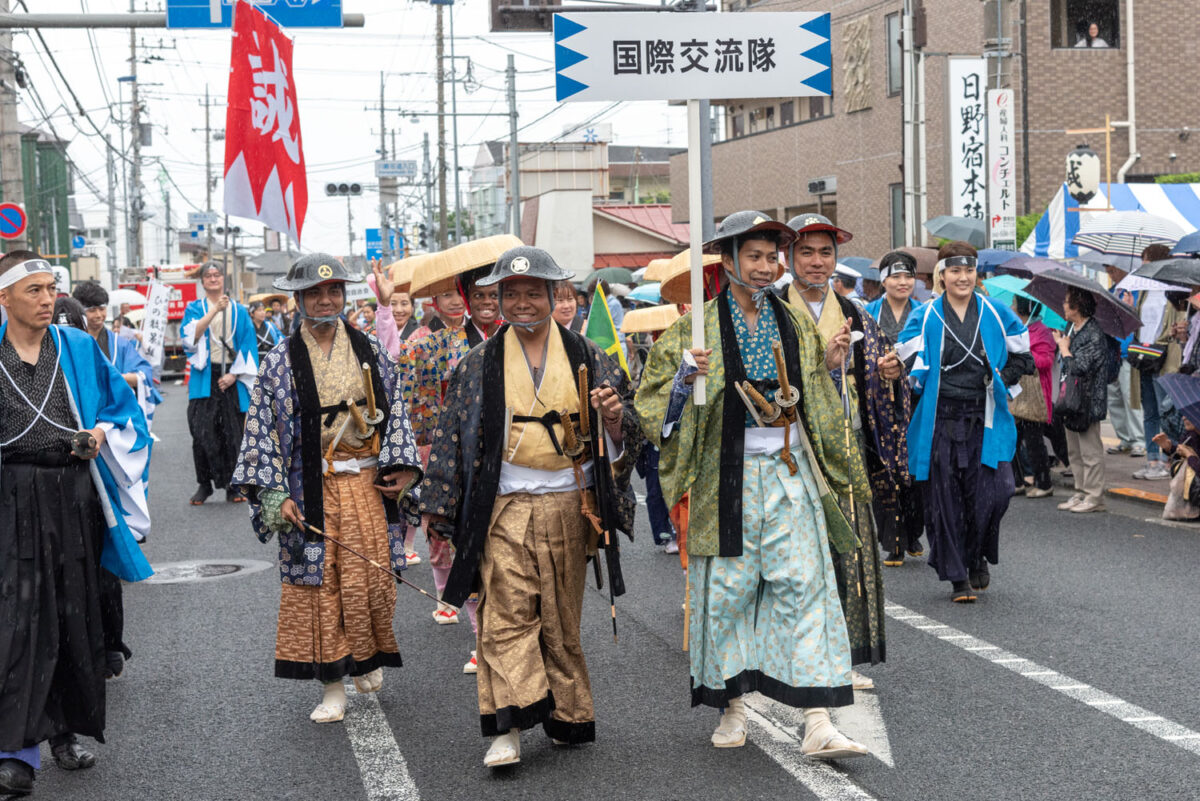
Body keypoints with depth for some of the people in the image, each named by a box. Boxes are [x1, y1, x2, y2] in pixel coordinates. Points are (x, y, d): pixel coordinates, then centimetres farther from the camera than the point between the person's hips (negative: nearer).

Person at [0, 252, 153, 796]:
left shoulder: (79, 348, 7)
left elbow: (121, 404, 14)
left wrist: (102, 434, -4)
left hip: (75, 498, 3)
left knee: (76, 613, 8)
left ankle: (66, 730, 22)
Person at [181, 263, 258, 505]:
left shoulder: (239, 311, 12)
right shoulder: (195, 308, 9)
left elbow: (248, 346, 7)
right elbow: (190, 337, -9)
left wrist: (234, 374, -5)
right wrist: (215, 310, -17)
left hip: (232, 378, 1)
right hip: (204, 378, -1)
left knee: (232, 434, -2)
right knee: (203, 433, -7)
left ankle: (232, 486, 5)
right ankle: (204, 484, 3)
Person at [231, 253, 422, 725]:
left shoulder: (370, 352, 6)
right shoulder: (281, 362, -2)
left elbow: (395, 414, 10)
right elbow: (262, 428, -2)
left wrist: (402, 468, -1)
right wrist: (276, 496, -9)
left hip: (367, 482, 2)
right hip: (312, 487, -2)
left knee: (371, 576, 1)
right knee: (319, 581, 0)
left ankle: (367, 658, 28)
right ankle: (332, 686, 9)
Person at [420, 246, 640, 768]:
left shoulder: (586, 358, 8)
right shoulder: (480, 364, 7)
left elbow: (621, 438, 11)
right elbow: (453, 433, 9)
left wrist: (614, 420, -13)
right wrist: (441, 504, 5)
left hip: (568, 506, 1)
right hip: (504, 509, -1)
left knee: (562, 618, 7)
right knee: (506, 615, -10)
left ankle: (567, 718, 19)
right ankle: (508, 729, -12)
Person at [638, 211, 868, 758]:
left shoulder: (795, 323, 11)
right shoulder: (698, 327, 0)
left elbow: (815, 403, 20)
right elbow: (658, 406, -2)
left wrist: (829, 365, 2)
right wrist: (686, 377, -20)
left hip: (790, 473, 2)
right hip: (728, 477, -2)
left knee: (805, 586, -5)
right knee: (727, 589, 3)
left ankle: (818, 723, -8)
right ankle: (733, 707, 19)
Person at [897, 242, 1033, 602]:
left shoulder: (997, 315, 8)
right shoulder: (924, 318, 4)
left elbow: (1022, 356, 16)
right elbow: (907, 363, 0)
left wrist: (1002, 378, 1)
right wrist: (923, 384, -16)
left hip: (985, 420, 1)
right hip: (940, 421, 0)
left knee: (991, 494, -10)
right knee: (944, 500, -1)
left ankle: (978, 559, 16)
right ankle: (958, 578, 10)